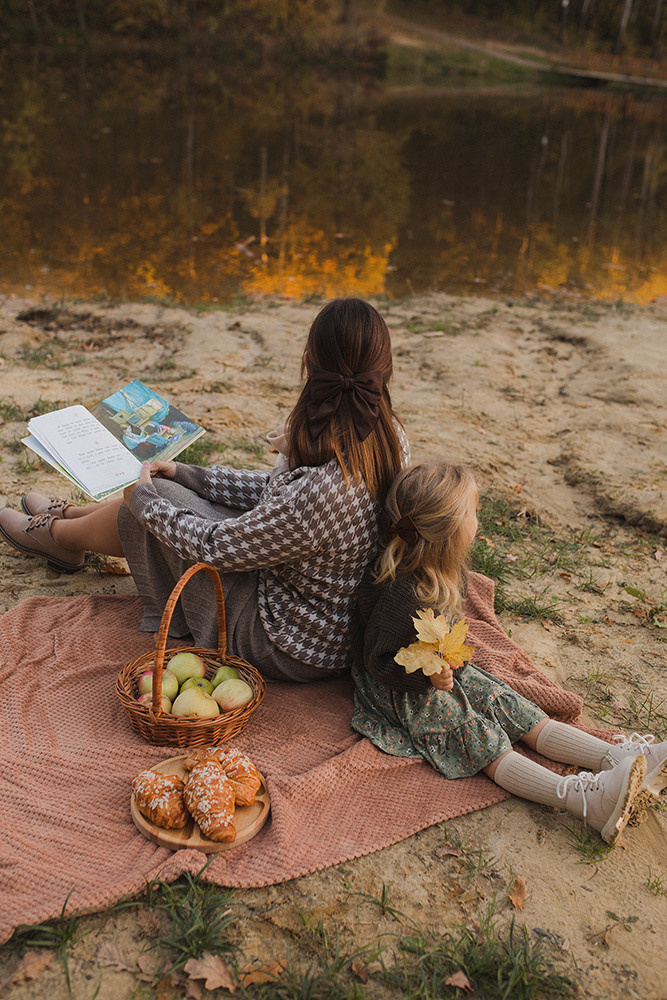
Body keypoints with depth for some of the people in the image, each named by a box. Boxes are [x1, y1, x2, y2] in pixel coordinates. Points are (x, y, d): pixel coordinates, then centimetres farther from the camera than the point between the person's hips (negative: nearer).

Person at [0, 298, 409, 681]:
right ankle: (68, 515, 44)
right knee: (162, 493, 15)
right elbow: (279, 490, 3)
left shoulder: (321, 493, -38)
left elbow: (214, 548, -22)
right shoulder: (391, 439, -10)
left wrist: (144, 499, -4)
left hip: (290, 650, -7)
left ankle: (58, 535, 35)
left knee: (148, 504, 3)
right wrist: (184, 475, 8)